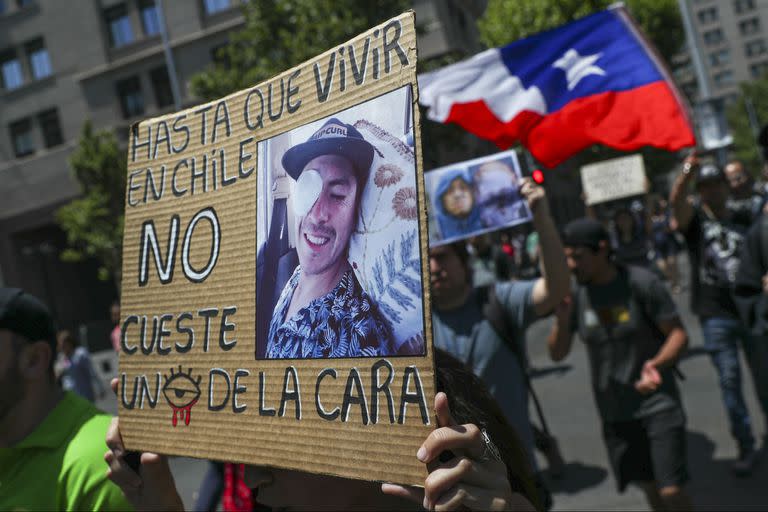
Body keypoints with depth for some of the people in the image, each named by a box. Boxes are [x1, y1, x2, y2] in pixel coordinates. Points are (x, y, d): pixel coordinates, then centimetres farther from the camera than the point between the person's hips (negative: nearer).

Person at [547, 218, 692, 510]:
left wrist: (657, 363, -31)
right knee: (648, 486, 15)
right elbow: (557, 354, -1)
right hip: (613, 410, 4)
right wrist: (561, 321, -22)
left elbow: (678, 334, -11)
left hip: (657, 402, -4)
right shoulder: (575, 294, -3)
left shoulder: (641, 283, -14)